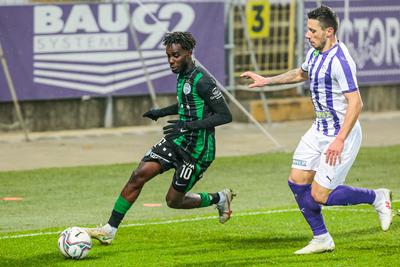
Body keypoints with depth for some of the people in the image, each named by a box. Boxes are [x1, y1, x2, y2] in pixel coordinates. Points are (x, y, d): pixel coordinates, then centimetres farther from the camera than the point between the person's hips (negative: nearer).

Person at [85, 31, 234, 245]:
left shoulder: (201, 81, -20)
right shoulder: (182, 76, 8)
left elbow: (225, 115, -23)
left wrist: (189, 125, -29)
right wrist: (161, 113, 13)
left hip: (197, 151, -8)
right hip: (178, 141, 8)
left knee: (174, 201, 0)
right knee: (139, 175, -8)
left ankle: (219, 199, 26)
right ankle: (109, 230, -6)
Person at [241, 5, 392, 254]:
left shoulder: (339, 60, -23)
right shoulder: (315, 53, 6)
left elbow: (355, 103, -27)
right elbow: (301, 73, 31)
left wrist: (339, 140, -30)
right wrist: (267, 80, 29)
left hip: (342, 133, -9)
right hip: (319, 130, 9)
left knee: (319, 195, -8)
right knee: (297, 182, 5)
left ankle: (377, 197, 10)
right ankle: (322, 239, 16)